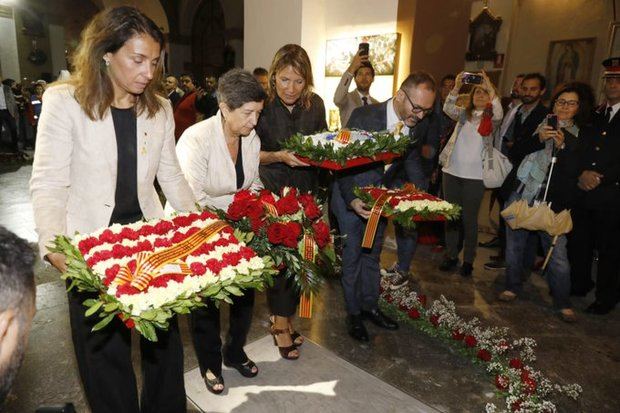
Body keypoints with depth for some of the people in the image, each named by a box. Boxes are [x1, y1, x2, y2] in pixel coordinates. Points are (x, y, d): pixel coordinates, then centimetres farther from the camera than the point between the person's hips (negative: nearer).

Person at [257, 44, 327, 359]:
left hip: (306, 189, 4)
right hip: (273, 189, -4)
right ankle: (281, 321, 18)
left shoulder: (315, 104, 0)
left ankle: (283, 317, 32)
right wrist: (279, 157, -23)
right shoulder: (262, 105, -10)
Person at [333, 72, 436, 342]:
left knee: (372, 256, 19)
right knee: (352, 257, 8)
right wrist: (353, 200, -34)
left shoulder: (416, 125, -8)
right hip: (352, 198, -5)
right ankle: (353, 313, 27)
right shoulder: (364, 117, -24)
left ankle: (370, 306, 38)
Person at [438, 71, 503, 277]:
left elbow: (499, 115, -20)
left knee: (469, 218, 2)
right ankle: (451, 255, 21)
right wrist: (456, 87, -20)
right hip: (452, 171, 3)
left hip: (475, 176, -3)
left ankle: (468, 260, 14)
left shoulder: (491, 119, 2)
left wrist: (491, 89, -25)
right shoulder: (464, 114, 10)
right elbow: (448, 108, -8)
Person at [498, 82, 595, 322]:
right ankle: (512, 287, 30)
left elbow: (576, 171, -3)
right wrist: (538, 139, -13)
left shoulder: (582, 135, 6)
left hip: (551, 201, -2)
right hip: (521, 194, 2)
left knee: (557, 253, -5)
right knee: (514, 244, 10)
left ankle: (563, 303, 13)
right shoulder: (539, 124, 10)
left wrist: (562, 146, -15)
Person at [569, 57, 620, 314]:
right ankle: (579, 285, 32)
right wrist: (582, 173, -10)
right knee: (578, 243, 13)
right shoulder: (593, 116, 13)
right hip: (584, 194, 4)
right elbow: (578, 151, 7)